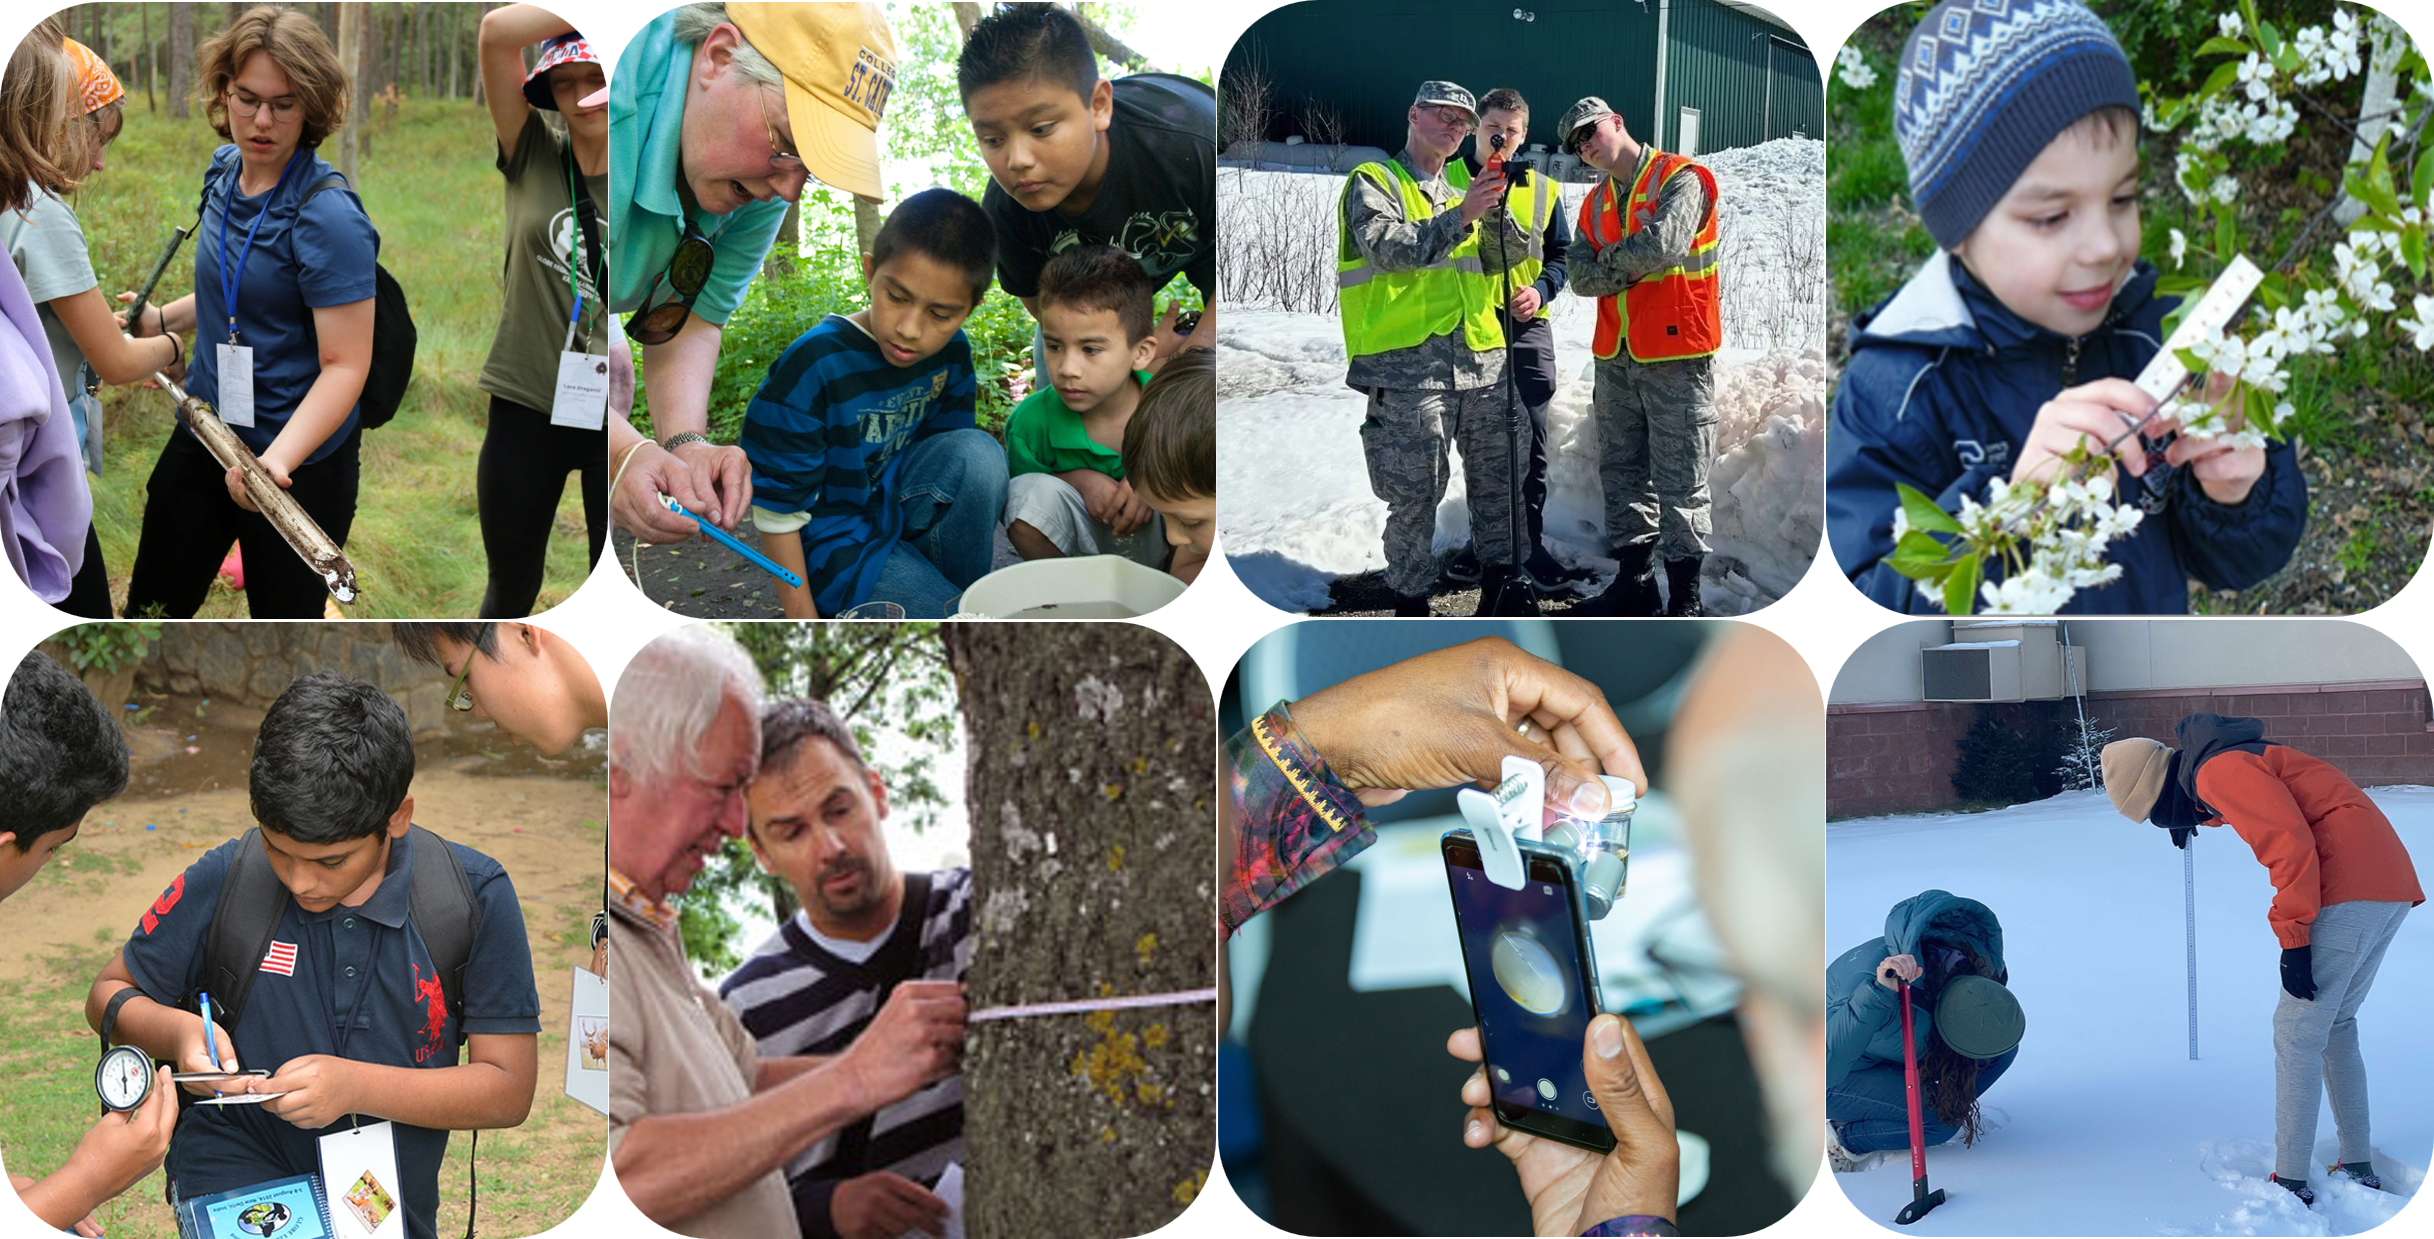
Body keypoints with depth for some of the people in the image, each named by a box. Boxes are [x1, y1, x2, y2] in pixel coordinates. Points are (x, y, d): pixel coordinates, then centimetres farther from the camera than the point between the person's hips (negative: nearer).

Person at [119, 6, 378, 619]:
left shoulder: (327, 217, -22)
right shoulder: (225, 172, 2)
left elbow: (345, 365, -24)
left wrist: (278, 459, -37)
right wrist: (162, 320, 9)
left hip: (299, 463, -7)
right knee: (150, 609, 15)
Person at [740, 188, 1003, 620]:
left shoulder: (950, 352, -4)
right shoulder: (814, 365, -21)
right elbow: (775, 502, -15)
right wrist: (801, 613, -13)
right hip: (835, 541, -7)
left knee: (979, 453, -21)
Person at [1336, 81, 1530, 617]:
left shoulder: (1464, 184, 20)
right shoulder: (1374, 182, 1)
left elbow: (1512, 252, 11)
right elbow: (1388, 248, -16)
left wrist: (1495, 210, -8)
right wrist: (1460, 216, -21)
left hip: (1481, 355, 6)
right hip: (1409, 362, -6)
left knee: (1496, 475, 10)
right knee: (1416, 493, -5)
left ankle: (1500, 586, 20)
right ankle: (1410, 599, 3)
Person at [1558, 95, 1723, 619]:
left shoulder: (1679, 179, -7)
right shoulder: (1596, 203, 16)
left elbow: (1661, 246, -23)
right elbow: (1582, 276, 6)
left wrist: (1611, 260, -5)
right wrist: (1632, 266, -12)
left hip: (1677, 357, -7)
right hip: (1616, 359, 7)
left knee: (1680, 482, -4)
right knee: (1622, 474, 12)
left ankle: (1684, 598, 0)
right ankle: (1634, 583, 22)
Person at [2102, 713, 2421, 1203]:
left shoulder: (2217, 771, -10)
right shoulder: (2237, 760, 21)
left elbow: (2291, 843, -19)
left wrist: (2293, 940, -17)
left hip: (2348, 892, -10)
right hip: (2392, 884, 10)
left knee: (2297, 1032, -5)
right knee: (2336, 1025, 20)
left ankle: (2291, 1181, -5)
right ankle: (2358, 1167, 21)